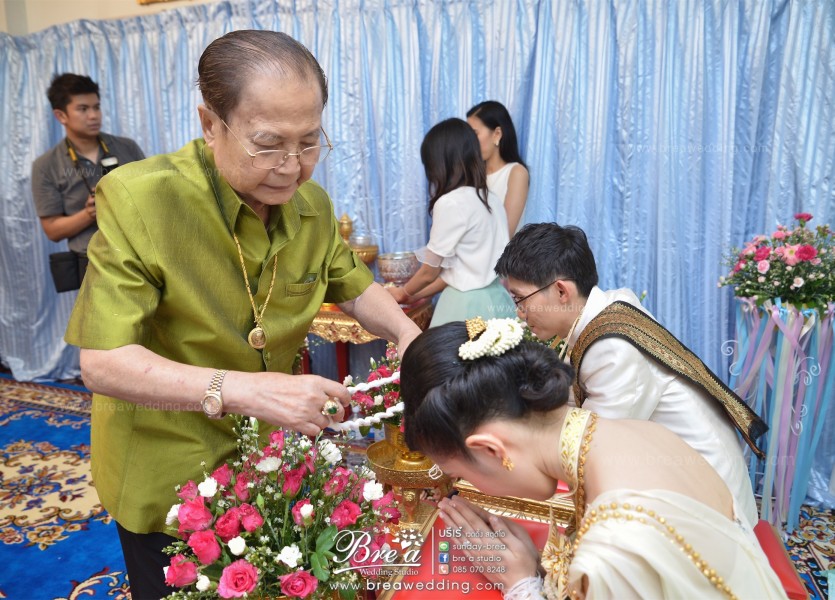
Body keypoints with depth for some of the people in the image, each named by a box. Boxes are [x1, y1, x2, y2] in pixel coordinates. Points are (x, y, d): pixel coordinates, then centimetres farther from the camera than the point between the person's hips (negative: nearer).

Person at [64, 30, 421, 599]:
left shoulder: (312, 204, -7)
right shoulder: (138, 199, -24)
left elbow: (355, 287, 7)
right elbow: (103, 362, -28)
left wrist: (405, 329, -14)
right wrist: (241, 389, -41)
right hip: (166, 474, -4)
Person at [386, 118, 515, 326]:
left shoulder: (451, 202, -14)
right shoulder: (489, 199, 9)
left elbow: (430, 272, -4)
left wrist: (403, 292, 16)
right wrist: (415, 296, 20)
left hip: (469, 306, -7)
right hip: (497, 300, 8)